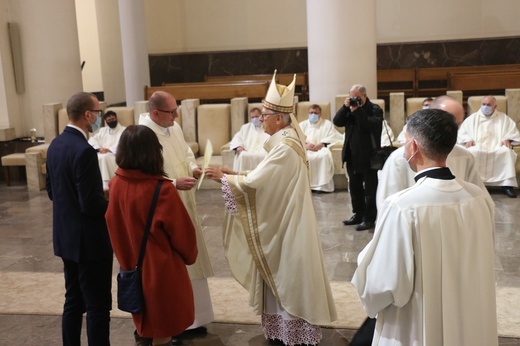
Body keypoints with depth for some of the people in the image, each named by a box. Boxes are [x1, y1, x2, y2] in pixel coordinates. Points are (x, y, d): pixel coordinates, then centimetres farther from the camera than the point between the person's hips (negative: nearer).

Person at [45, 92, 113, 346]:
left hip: (65, 237, 9)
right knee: (98, 306, 1)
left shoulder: (55, 144, 5)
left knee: (74, 301, 19)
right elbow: (91, 204, -24)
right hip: (89, 239, -9)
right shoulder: (84, 150, -23)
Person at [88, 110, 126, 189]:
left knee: (103, 157, -37)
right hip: (102, 154, 4)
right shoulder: (102, 130, 28)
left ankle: (105, 184, -38)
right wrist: (99, 148, -9)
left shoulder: (124, 130, 13)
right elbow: (92, 140, 13)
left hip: (116, 155, -4)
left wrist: (109, 149, -18)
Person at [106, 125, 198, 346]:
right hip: (161, 271, -6)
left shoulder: (115, 184, -9)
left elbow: (113, 226, 6)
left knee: (144, 326, 25)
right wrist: (189, 256, 6)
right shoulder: (162, 190, -25)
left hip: (132, 267, 6)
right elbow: (182, 232, -13)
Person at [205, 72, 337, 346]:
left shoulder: (284, 147, -24)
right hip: (281, 223, 10)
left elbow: (255, 182, -24)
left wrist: (223, 177, -12)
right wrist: (232, 174, 3)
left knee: (289, 278, 3)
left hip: (287, 227, -10)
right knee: (282, 277, 17)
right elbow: (264, 178, 12)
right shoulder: (286, 139, 7)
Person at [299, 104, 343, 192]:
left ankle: (322, 184, -32)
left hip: (321, 149, -1)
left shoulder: (327, 124, 18)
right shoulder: (302, 124, 24)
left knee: (324, 155, -36)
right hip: (305, 150, 2)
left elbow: (333, 137, 2)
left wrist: (322, 144, -16)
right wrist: (305, 145, -14)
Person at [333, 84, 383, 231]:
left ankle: (369, 218, 5)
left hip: (368, 156, -7)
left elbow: (373, 126, -25)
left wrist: (358, 111, -24)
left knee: (370, 189, 0)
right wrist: (345, 107, -11)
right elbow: (337, 122, 1)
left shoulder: (375, 109, -6)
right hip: (352, 156, 7)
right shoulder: (350, 108, 11)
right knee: (355, 187, 14)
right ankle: (358, 214, 26)